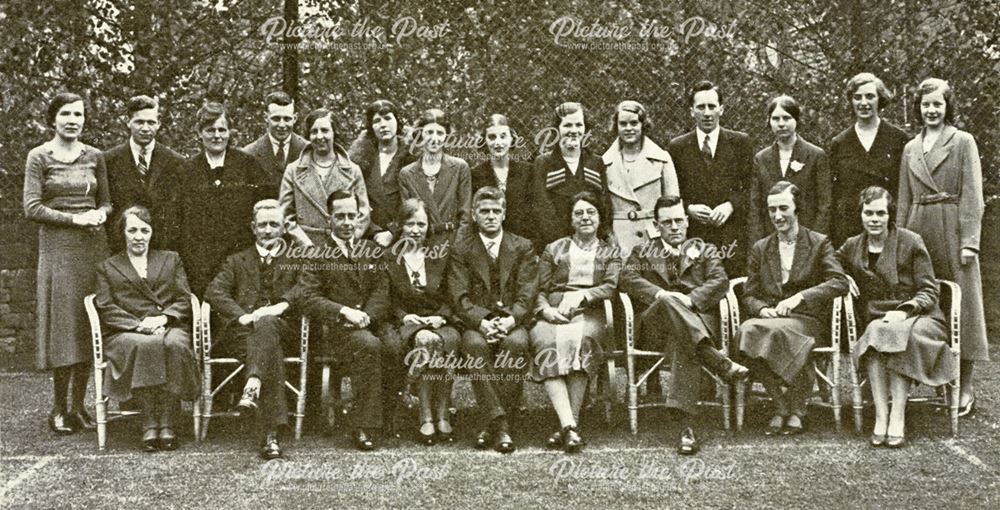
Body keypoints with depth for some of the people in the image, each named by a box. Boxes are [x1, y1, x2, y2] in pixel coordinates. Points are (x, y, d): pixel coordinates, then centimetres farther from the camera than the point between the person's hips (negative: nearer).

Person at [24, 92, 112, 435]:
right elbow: (31, 208, -5)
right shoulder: (39, 157, 0)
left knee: (90, 326, 3)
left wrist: (100, 213, -6)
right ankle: (59, 408, 6)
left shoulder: (95, 157, 11)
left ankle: (78, 406, 11)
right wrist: (75, 218, -13)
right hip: (58, 248, -3)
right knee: (64, 323, -4)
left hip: (94, 246, 3)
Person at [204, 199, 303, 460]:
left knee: (267, 324, -39)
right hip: (240, 332, 0)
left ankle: (252, 389, -63)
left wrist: (282, 305, -18)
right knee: (269, 350, -37)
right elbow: (214, 292, 7)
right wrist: (243, 316, -14)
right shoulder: (237, 261, 26)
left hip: (282, 330, 0)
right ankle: (270, 433, -55)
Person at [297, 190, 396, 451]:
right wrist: (344, 311, -17)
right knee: (368, 345, -35)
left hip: (371, 324, 4)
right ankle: (364, 427, -29)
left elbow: (382, 291, 9)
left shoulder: (371, 251, 18)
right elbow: (308, 297, -4)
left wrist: (365, 316, -11)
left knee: (398, 348, -28)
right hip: (335, 329, -4)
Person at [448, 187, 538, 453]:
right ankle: (500, 422, -35)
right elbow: (459, 297, -1)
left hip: (513, 323, 0)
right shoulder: (461, 248, 10)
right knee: (474, 344, -35)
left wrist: (510, 319, -18)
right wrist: (482, 322, -19)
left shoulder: (522, 247, 13)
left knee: (515, 342, -34)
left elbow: (527, 294, 2)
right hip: (476, 324, 0)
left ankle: (494, 423, -28)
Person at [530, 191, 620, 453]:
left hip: (589, 314, -1)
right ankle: (568, 425, -42)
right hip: (553, 313, 1)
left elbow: (611, 287, 5)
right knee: (547, 344, -35)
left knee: (580, 340, -37)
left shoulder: (610, 252, 23)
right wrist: (545, 309, -7)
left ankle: (570, 424, -36)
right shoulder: (554, 249, 24)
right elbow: (539, 290, 15)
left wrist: (581, 295, -12)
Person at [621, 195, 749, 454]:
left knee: (683, 344, -37)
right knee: (668, 301, -36)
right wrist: (659, 294, -15)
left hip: (698, 321, 0)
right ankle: (718, 361, -46)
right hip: (653, 326, 1)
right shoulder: (642, 251, 24)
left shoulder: (705, 251, 23)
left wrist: (689, 299, -15)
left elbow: (720, 282, 4)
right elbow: (627, 279, 4)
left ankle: (687, 426, -48)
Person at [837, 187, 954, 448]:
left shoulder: (910, 242, 1)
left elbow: (929, 291, -1)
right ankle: (881, 418, -36)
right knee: (875, 334, -34)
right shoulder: (852, 247, 11)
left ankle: (897, 419, -36)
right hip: (877, 321, 2)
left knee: (896, 334, -36)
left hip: (917, 318, -2)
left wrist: (904, 310, -19)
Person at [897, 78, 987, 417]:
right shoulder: (911, 148, 15)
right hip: (918, 230, 4)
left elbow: (972, 195, -4)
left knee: (960, 303, -2)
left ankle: (965, 386, 1)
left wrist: (969, 241, -12)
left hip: (952, 230, -4)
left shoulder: (963, 142, 2)